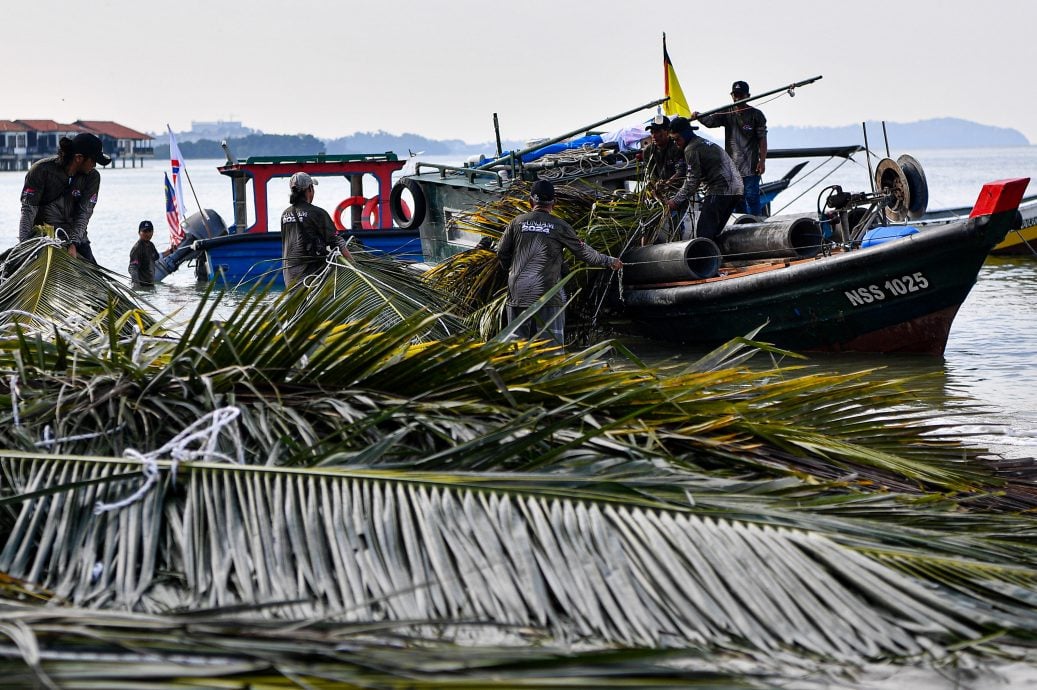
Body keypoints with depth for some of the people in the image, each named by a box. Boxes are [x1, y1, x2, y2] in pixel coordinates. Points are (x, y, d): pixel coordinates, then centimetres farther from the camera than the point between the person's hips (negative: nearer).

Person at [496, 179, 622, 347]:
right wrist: (609, 261, 20)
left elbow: (502, 253, 9)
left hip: (518, 293, 3)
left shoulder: (518, 222, 5)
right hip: (548, 294, -3)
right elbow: (583, 252, 6)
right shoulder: (559, 226, -1)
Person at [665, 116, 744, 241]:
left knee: (703, 234, -10)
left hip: (719, 191, -10)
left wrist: (676, 200, -2)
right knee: (714, 233, 14)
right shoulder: (705, 143, 24)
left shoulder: (691, 149, -7)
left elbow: (693, 180, -10)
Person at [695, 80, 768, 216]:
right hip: (732, 165, 5)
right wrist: (699, 117, -25)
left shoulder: (756, 115, 0)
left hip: (750, 167, -5)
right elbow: (710, 121, -3)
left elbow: (762, 140, -3)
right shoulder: (727, 114, 11)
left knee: (752, 197, -8)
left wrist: (762, 161, -11)